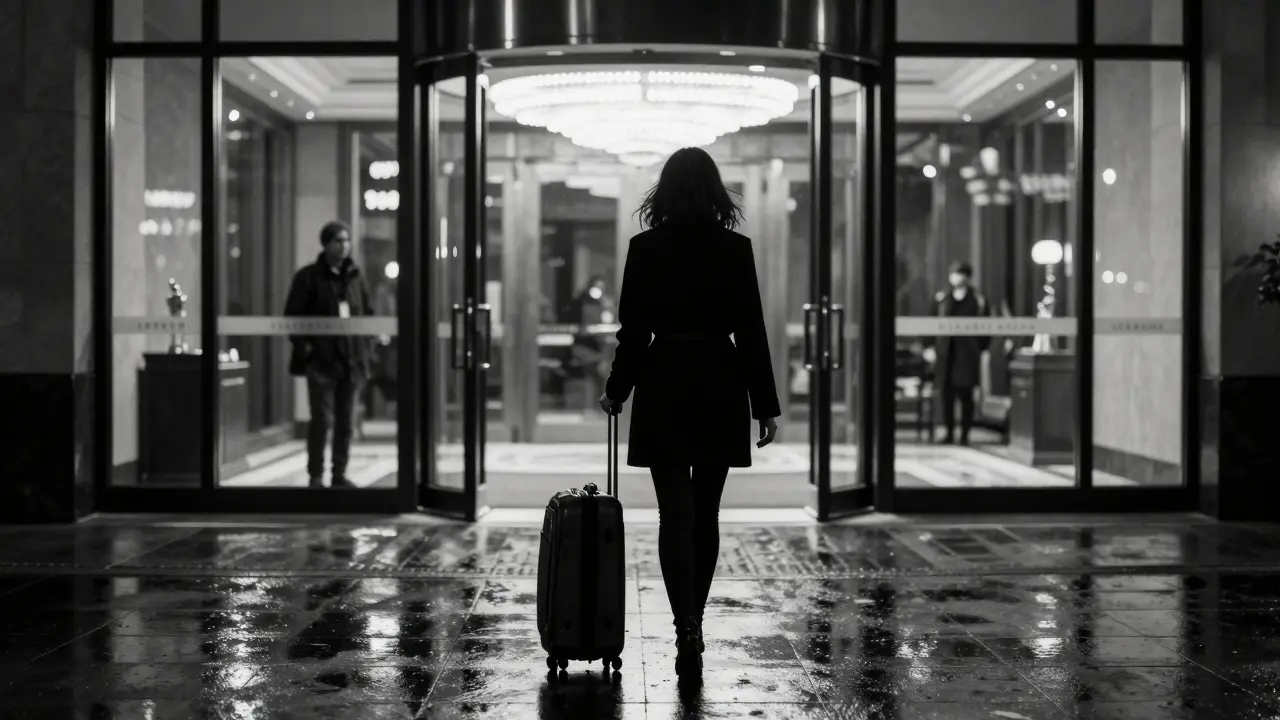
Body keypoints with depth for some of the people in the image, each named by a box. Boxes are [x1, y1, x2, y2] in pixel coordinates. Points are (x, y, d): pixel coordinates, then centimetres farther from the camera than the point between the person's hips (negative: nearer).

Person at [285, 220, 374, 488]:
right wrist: (302, 344, -10)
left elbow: (368, 312, 18)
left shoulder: (355, 277, 12)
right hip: (321, 359, -4)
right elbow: (293, 314, -2)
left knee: (346, 421, 7)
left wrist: (365, 345, 7)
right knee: (322, 419, -7)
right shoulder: (308, 277, -1)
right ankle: (316, 476, 2)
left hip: (351, 359, 5)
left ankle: (340, 474, 15)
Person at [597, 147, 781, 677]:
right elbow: (752, 331, -3)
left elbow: (633, 330, -4)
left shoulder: (646, 248, -5)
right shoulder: (735, 249, -3)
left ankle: (687, 631, -15)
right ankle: (693, 623, 24)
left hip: (664, 388, -1)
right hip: (721, 390, 1)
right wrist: (766, 405, 2)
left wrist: (616, 391, 10)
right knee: (705, 512, 14)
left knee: (676, 514, -1)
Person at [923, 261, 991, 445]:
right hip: (945, 352, 2)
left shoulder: (978, 300, 3)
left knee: (965, 393, -3)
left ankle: (965, 433, 5)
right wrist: (931, 347, 4)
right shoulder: (941, 298, 10)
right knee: (947, 393, 1)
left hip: (967, 353, -2)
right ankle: (949, 431, 11)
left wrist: (981, 349, -1)